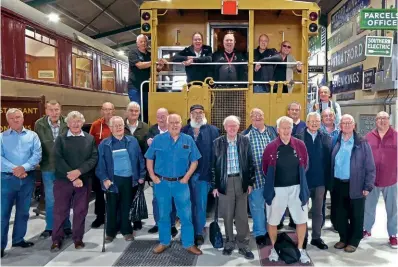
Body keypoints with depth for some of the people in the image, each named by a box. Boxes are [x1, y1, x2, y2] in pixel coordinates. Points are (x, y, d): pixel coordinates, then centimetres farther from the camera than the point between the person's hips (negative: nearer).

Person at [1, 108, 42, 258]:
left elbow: (37, 155, -5)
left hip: (27, 178, 2)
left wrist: (24, 168, -19)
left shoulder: (32, 136, 5)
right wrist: (14, 169, -20)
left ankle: (18, 239, 28)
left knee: (23, 211, 13)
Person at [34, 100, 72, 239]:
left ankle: (66, 226, 24)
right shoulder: (39, 124, -5)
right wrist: (40, 161, -2)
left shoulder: (67, 124, -7)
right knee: (50, 199, 11)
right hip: (48, 167, 1)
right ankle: (49, 227, 27)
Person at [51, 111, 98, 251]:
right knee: (60, 211, 5)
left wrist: (79, 171, -16)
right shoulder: (61, 139, 3)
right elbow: (58, 159, -7)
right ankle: (57, 240, 17)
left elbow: (94, 158, -3)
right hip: (63, 180, -1)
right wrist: (72, 176, -15)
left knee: (81, 211, 8)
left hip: (84, 180, 1)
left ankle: (78, 238, 21)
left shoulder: (90, 139, 6)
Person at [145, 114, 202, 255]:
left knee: (186, 215, 4)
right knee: (163, 214, 12)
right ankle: (164, 242, 28)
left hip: (181, 183, 0)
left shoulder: (188, 140, 0)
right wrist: (152, 176, -2)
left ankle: (189, 244, 18)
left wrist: (187, 177, -5)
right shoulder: (158, 139, -1)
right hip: (162, 183, 0)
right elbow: (149, 159, 5)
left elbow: (194, 161, 3)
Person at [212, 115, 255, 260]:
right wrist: (215, 185, -1)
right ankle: (229, 243, 24)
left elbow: (250, 162, 4)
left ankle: (243, 245, 18)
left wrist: (250, 182, 1)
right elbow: (214, 165, 1)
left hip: (241, 180, 0)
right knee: (227, 215, 9)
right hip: (225, 181, 0)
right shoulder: (217, 142, 0)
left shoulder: (245, 141, 1)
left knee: (242, 215, 6)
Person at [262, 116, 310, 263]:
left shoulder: (300, 145, -4)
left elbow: (305, 165, 11)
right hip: (276, 189, -1)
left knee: (301, 220, 9)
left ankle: (300, 249, 29)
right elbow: (265, 169, 5)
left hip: (297, 188, 2)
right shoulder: (270, 147, -8)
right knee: (272, 221, 9)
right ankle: (273, 249, 30)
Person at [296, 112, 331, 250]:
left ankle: (316, 237, 28)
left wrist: (328, 179, -2)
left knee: (318, 211, 14)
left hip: (320, 181, 3)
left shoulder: (326, 138, 3)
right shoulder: (299, 137, -7)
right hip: (303, 180, -2)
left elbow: (329, 159, 3)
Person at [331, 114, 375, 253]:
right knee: (340, 214, 13)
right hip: (338, 185, 3)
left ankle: (354, 241, 25)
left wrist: (368, 186, -9)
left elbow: (370, 167, -4)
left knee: (356, 215, 9)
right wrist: (330, 183, 2)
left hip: (355, 186, -3)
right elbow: (330, 164, 7)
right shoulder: (335, 142, 4)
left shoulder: (362, 144, -4)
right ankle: (344, 238, 31)